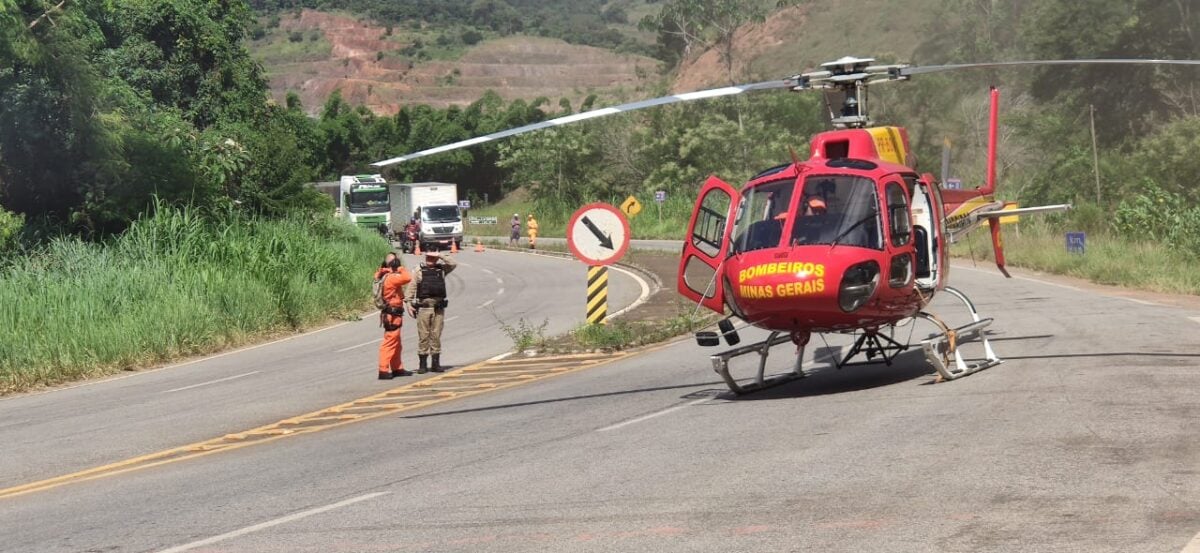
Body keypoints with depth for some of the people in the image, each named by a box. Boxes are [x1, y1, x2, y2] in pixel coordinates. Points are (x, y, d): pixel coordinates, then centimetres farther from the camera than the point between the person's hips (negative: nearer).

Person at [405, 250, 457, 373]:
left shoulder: (442, 269, 11)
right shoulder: (419, 271, 4)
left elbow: (453, 264, -3)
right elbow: (411, 288, 0)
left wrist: (441, 257, -6)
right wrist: (408, 303, -10)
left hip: (438, 308, 2)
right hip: (423, 307, -2)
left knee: (436, 336, 5)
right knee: (423, 336, -1)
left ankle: (436, 363, 10)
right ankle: (423, 364, 3)